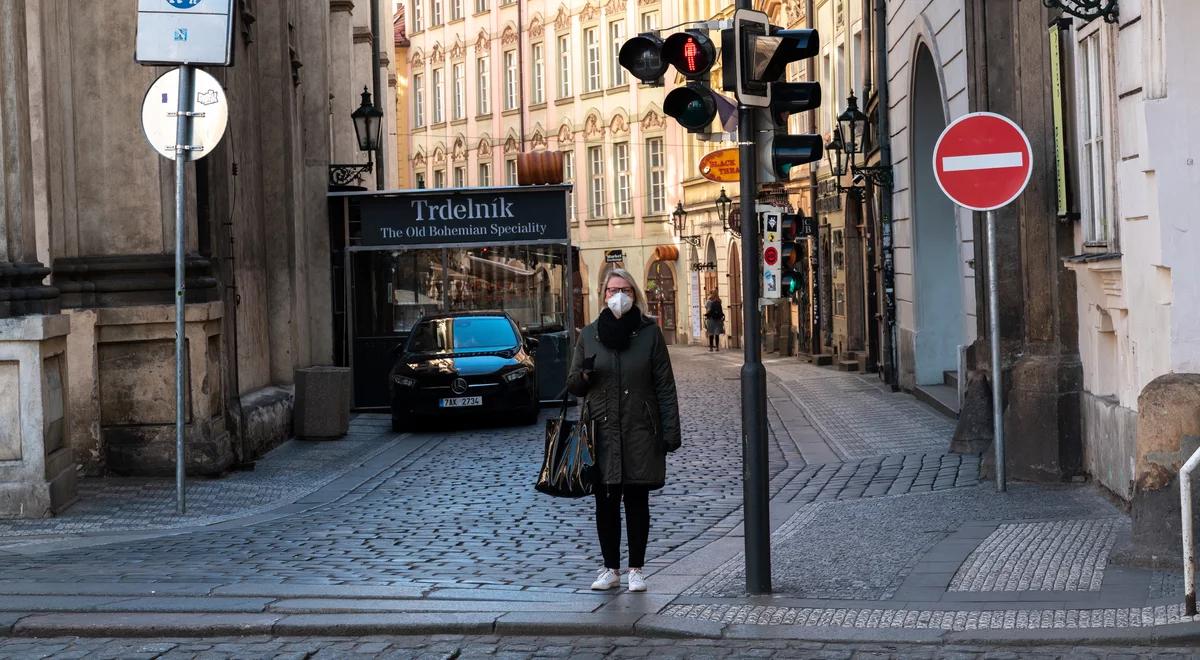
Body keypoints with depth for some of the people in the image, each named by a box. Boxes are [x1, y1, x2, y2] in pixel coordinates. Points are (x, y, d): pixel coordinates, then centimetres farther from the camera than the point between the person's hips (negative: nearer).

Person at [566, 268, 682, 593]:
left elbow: (665, 385, 0)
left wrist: (670, 431, -5)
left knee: (637, 502, 4)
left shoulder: (649, 332, 1)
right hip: (602, 432, 2)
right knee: (605, 502, 4)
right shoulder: (589, 334, 6)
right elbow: (573, 384, 13)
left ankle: (636, 569, 13)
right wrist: (585, 375, -11)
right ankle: (610, 568, 15)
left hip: (640, 432, -2)